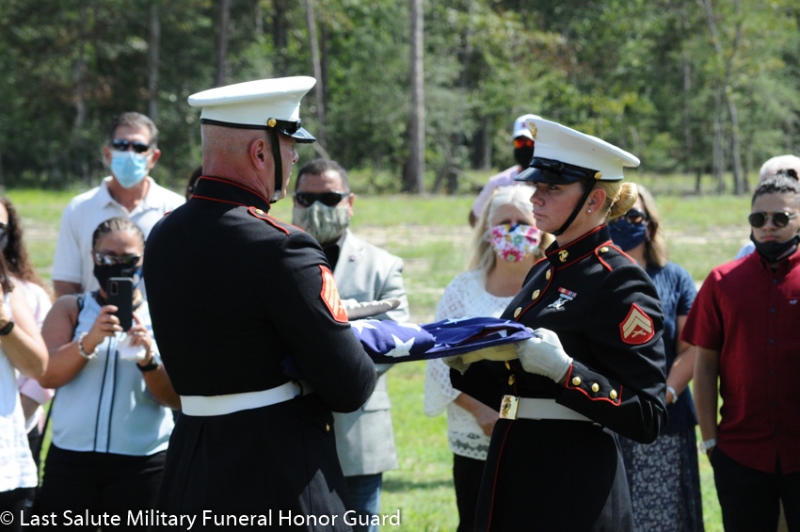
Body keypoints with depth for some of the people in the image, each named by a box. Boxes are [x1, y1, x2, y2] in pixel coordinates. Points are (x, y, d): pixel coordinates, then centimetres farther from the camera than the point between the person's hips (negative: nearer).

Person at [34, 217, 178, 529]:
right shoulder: (70, 309, 10)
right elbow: (47, 376, -6)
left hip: (142, 466, -1)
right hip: (70, 460, 1)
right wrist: (89, 340, -21)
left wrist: (148, 362, -19)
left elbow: (179, 400, -2)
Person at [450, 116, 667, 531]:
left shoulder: (620, 281, -11)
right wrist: (465, 363, 4)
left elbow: (647, 418, -16)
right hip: (516, 476, 8)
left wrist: (563, 369, -25)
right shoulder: (544, 271, 13)